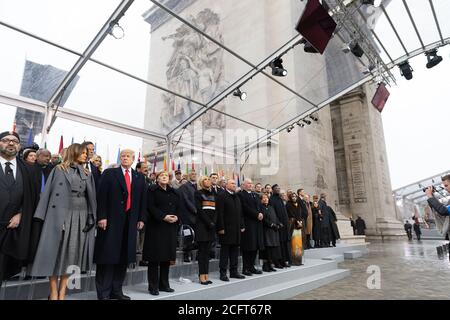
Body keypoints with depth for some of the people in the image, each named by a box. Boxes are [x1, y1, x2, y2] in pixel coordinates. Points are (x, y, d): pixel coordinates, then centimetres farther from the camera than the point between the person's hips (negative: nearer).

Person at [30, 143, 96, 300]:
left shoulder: (87, 175, 14)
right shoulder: (59, 169, 5)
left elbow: (91, 197, 11)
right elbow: (48, 191, 1)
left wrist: (92, 217, 3)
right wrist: (42, 215, -7)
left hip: (81, 215, 3)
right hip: (60, 214, -3)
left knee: (72, 252, 4)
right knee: (56, 249, -1)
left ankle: (62, 293, 12)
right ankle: (53, 293, 9)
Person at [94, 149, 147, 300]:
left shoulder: (139, 177, 13)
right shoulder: (109, 173, 3)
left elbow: (143, 199, 13)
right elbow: (101, 196, -4)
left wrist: (141, 219, 8)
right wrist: (102, 217, -11)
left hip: (130, 222, 4)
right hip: (111, 220, -3)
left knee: (124, 256, 8)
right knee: (108, 255, 1)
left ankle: (116, 290, 20)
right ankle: (103, 292, 13)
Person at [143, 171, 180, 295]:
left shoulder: (174, 193, 16)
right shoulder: (152, 190, 0)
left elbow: (178, 208, 13)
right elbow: (150, 207, -11)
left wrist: (176, 217, -7)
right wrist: (163, 217, -20)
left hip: (171, 228, 5)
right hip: (156, 226, -5)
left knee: (167, 256, 9)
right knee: (155, 257, -1)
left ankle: (164, 284, 20)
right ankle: (153, 286, 9)